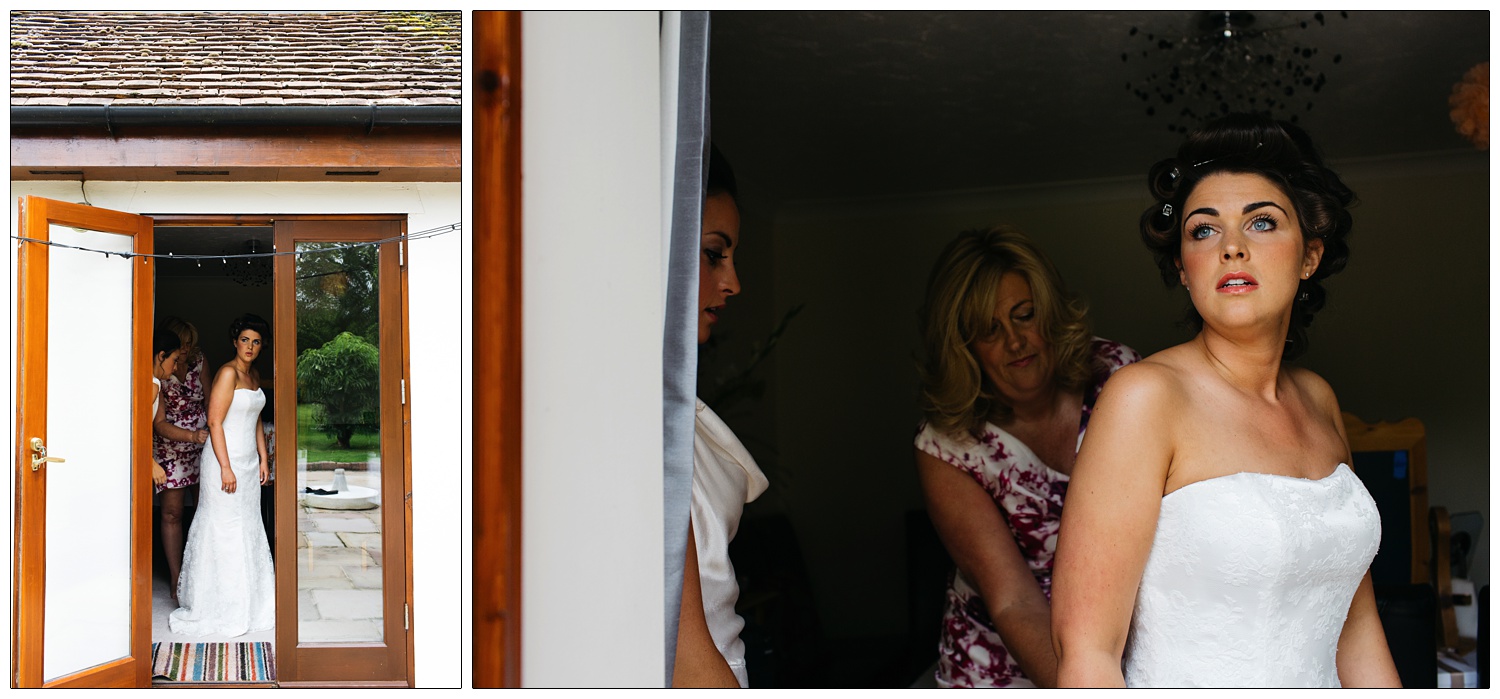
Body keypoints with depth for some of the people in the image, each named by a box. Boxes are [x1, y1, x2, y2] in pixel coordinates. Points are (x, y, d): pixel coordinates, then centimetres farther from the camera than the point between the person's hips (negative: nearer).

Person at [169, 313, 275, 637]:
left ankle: (247, 604, 21)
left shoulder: (254, 375, 13)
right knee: (224, 530, -3)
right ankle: (222, 608, 5)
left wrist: (263, 459, 15)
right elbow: (215, 422, -18)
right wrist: (225, 467, -21)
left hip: (248, 462, 9)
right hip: (225, 459, -9)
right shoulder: (228, 372, -14)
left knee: (248, 530, 12)